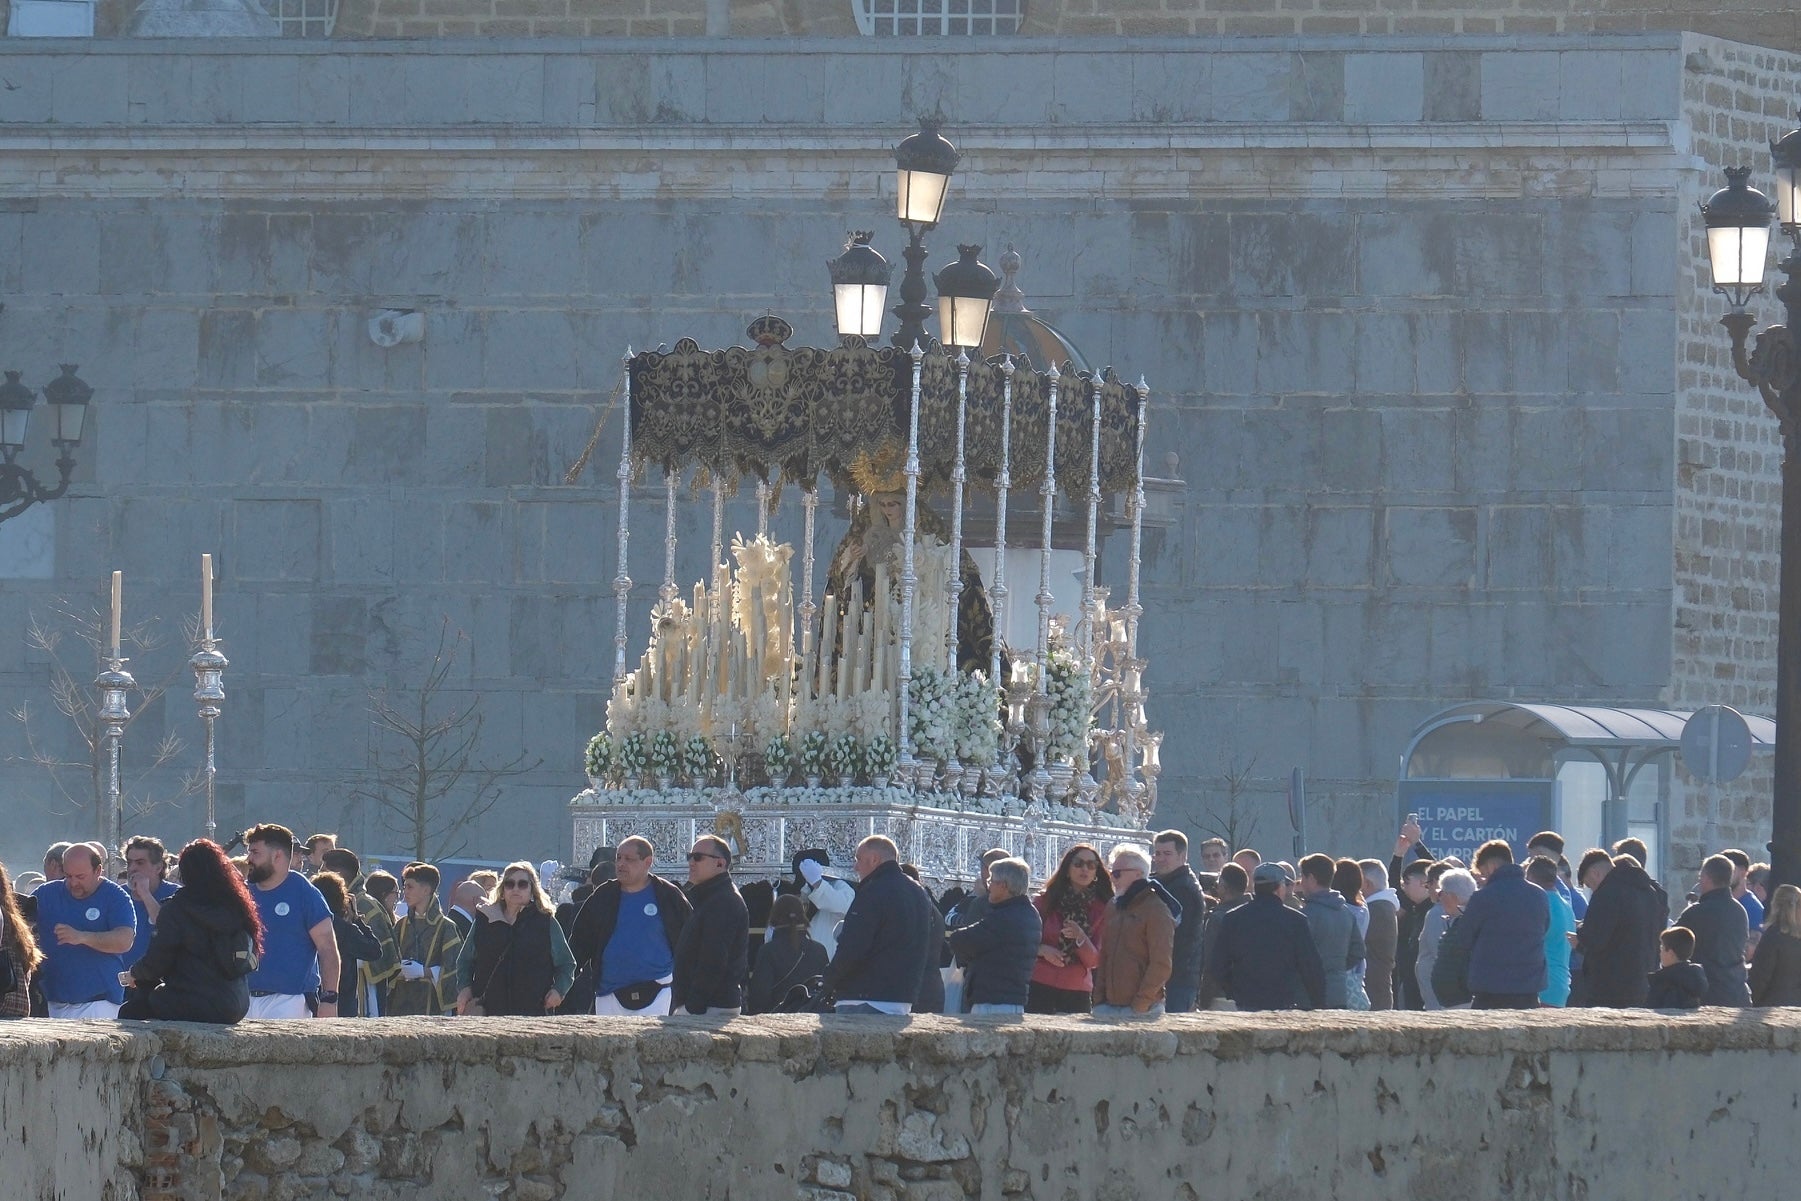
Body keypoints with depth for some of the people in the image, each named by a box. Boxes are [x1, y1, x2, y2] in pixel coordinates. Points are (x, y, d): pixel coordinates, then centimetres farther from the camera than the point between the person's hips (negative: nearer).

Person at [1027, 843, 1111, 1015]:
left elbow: (1094, 960, 2)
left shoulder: (1101, 910, 7)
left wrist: (1080, 938, -18)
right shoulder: (1045, 901, 6)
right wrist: (1042, 949, -12)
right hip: (1040, 988, -1)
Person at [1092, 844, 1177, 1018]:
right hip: (1109, 1008, 7)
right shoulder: (1113, 908, 16)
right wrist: (1099, 1000, 8)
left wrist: (1139, 1005, -14)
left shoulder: (1156, 910, -6)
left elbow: (1161, 966, -11)